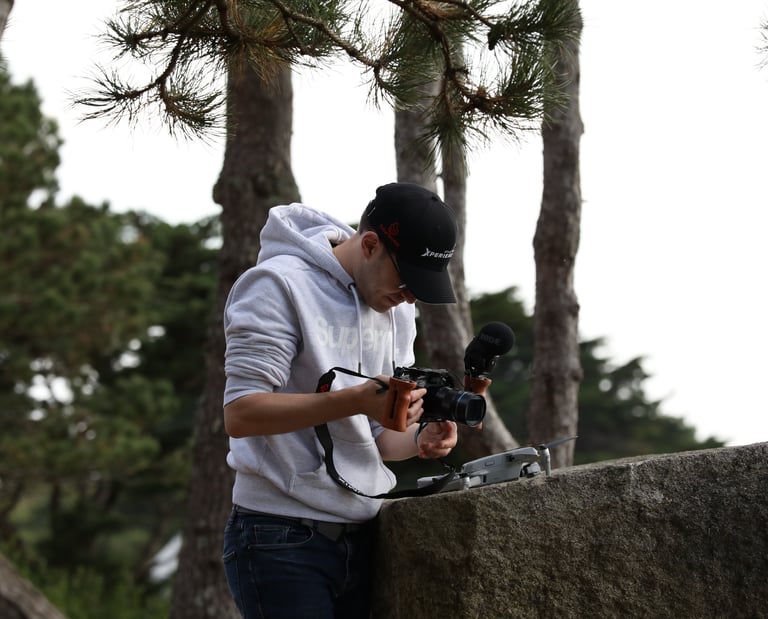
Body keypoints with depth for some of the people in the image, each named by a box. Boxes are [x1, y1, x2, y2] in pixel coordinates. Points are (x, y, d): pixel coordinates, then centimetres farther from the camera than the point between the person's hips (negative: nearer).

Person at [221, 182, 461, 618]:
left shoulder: (397, 308, 11)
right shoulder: (280, 284, -11)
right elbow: (240, 414, -18)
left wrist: (419, 442, -7)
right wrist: (356, 399, -27)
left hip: (363, 535, 7)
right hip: (283, 540, -7)